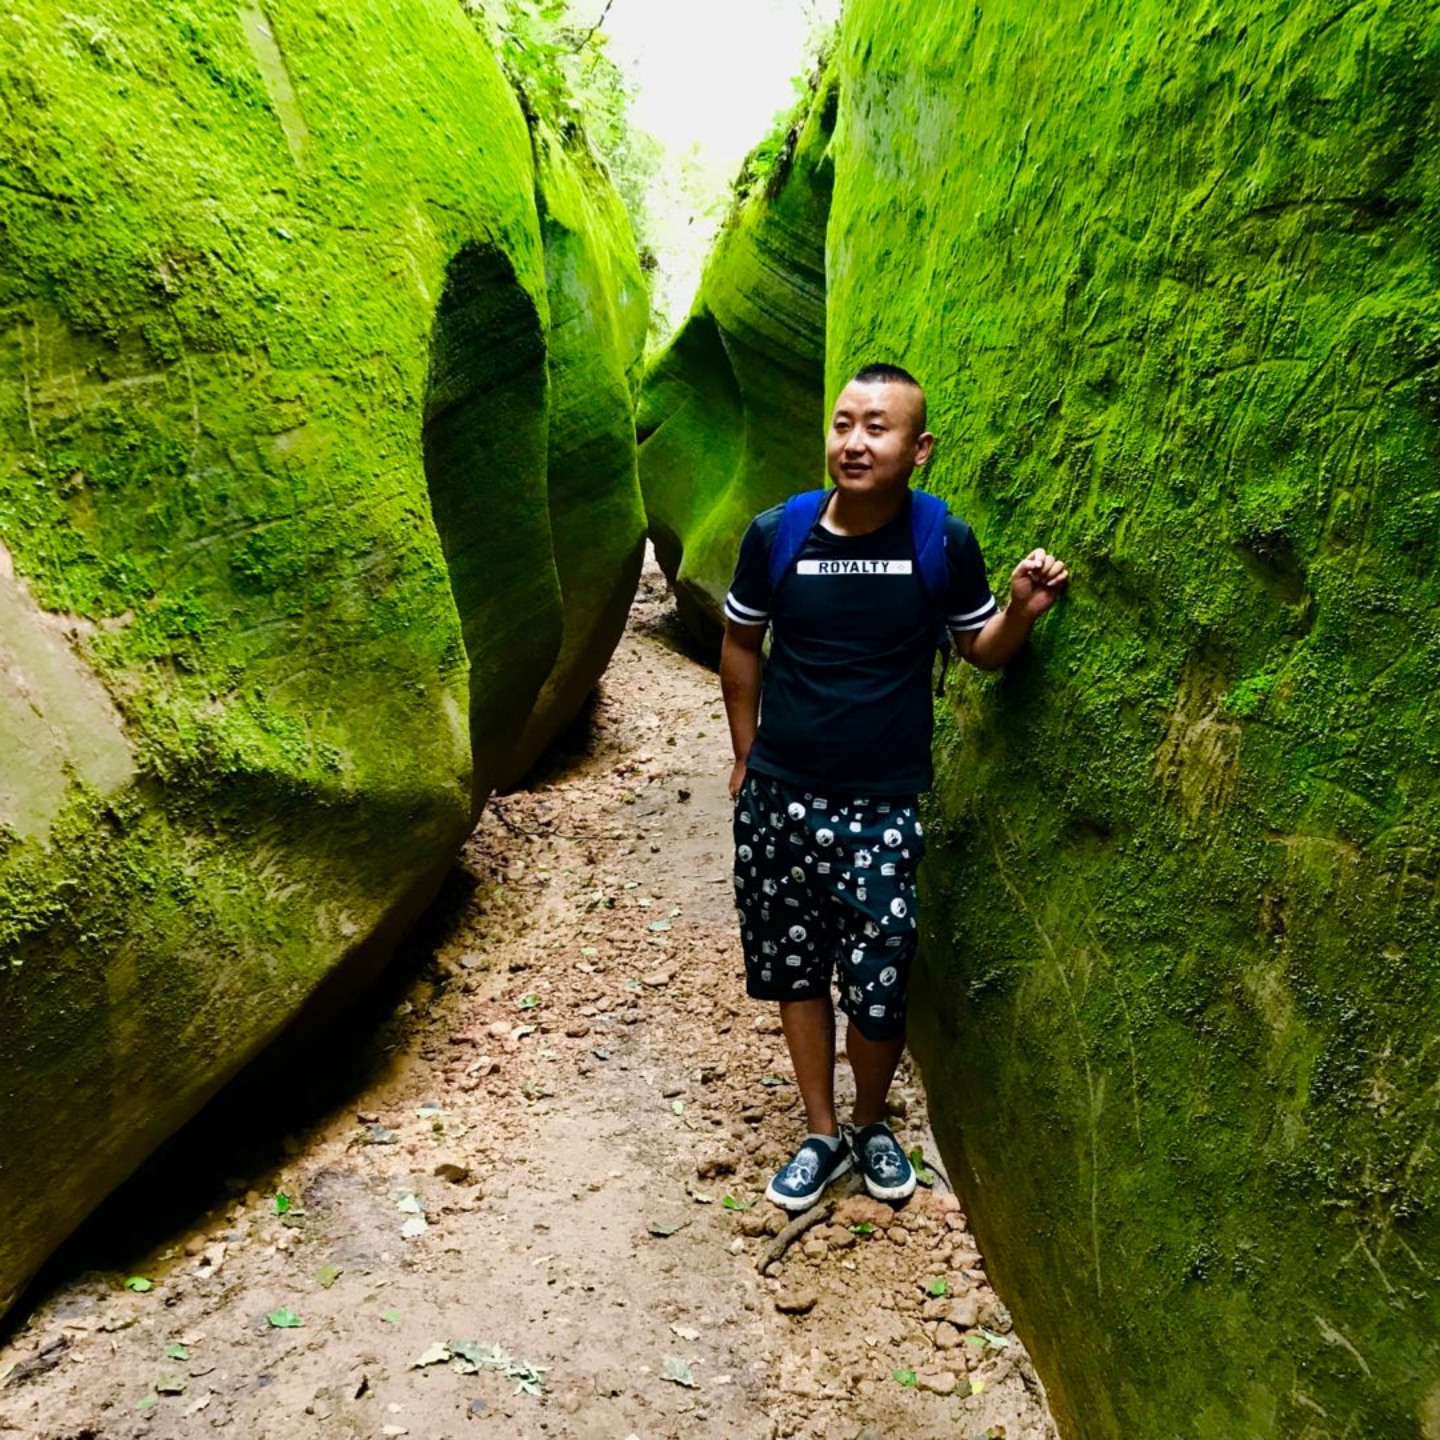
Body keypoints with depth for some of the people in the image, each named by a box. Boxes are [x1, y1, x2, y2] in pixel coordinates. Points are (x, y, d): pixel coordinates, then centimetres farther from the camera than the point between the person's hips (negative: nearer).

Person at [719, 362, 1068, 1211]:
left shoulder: (946, 543, -7)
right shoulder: (775, 534, -5)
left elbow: (982, 651, 7)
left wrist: (1021, 612, -15)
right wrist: (747, 756, 10)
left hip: (884, 807, -1)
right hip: (778, 798, 2)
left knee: (879, 989, 1)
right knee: (796, 969, 13)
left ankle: (873, 1124, 32)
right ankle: (822, 1135, 34)